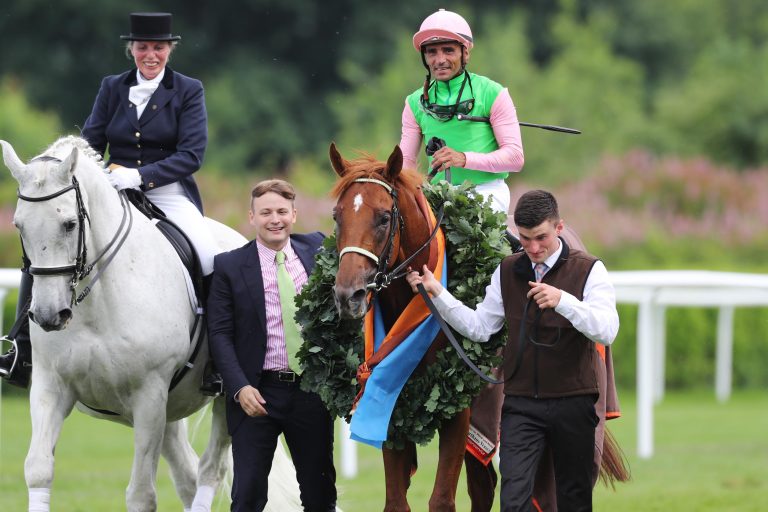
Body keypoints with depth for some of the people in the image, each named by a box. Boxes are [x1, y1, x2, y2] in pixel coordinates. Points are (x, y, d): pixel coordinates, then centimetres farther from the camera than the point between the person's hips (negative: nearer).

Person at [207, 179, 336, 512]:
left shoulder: (317, 250, 6)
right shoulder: (229, 266, -1)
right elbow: (220, 334, -4)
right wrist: (239, 388, -16)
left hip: (311, 392, 2)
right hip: (257, 394, -2)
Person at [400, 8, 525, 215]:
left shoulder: (491, 93, 1)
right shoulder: (416, 103, 13)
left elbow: (515, 157, -4)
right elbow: (406, 161, 12)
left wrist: (465, 159, -18)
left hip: (486, 191, -4)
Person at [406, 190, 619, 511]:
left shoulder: (588, 270, -4)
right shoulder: (508, 272, 9)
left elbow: (607, 331, -16)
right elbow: (479, 327, 11)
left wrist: (562, 300, -31)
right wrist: (436, 294, 1)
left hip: (572, 403, -2)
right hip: (521, 403, 2)